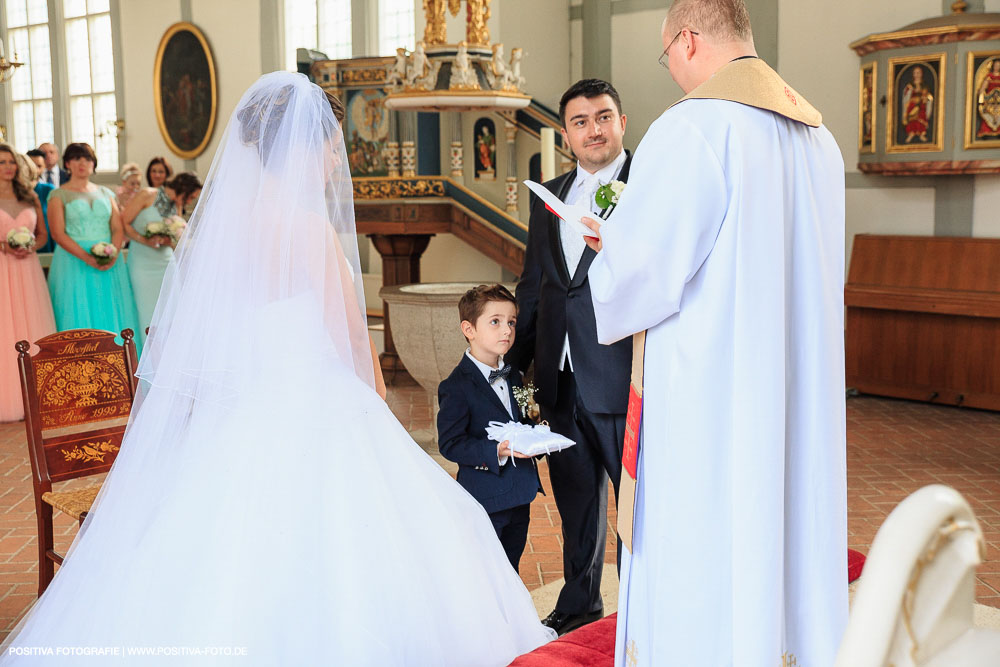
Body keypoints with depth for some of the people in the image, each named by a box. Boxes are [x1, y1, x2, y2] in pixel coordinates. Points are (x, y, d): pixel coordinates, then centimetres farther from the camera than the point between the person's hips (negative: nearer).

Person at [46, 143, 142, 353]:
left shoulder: (106, 193, 14)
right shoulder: (59, 195, 3)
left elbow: (118, 228, 7)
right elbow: (58, 233, -7)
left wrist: (113, 254, -13)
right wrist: (87, 258, -19)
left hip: (110, 263, 3)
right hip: (74, 262, -3)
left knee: (111, 314, 2)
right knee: (78, 315, -3)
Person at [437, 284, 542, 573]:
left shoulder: (513, 376, 10)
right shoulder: (456, 387, -16)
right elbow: (449, 444, -19)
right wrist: (496, 452, -28)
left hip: (519, 495, 8)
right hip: (485, 499, -7)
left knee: (510, 573, 20)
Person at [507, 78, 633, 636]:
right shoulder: (548, 196, 13)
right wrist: (518, 366, 16)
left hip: (621, 376, -6)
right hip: (560, 378, 6)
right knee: (576, 501, 20)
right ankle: (579, 604, 37)